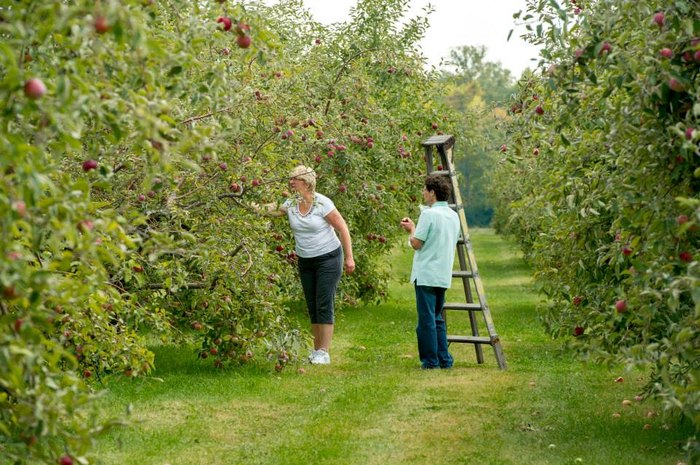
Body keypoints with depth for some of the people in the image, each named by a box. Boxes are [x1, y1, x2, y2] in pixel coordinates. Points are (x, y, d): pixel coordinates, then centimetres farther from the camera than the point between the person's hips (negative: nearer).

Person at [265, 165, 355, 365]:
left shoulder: (322, 203, -17)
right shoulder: (290, 204, -1)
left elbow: (342, 228, -13)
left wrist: (349, 257, -14)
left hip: (328, 258, -6)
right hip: (305, 262, 6)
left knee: (324, 305, -8)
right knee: (312, 307, 9)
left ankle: (324, 352, -6)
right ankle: (316, 350, 17)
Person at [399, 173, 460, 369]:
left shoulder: (429, 214, -13)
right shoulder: (454, 216, 11)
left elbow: (416, 243, -14)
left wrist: (412, 230, 7)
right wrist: (415, 227, 20)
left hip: (426, 275, -7)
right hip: (444, 276, 8)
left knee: (427, 318, -2)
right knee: (437, 318, 15)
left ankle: (431, 360, 0)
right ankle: (444, 359, 13)